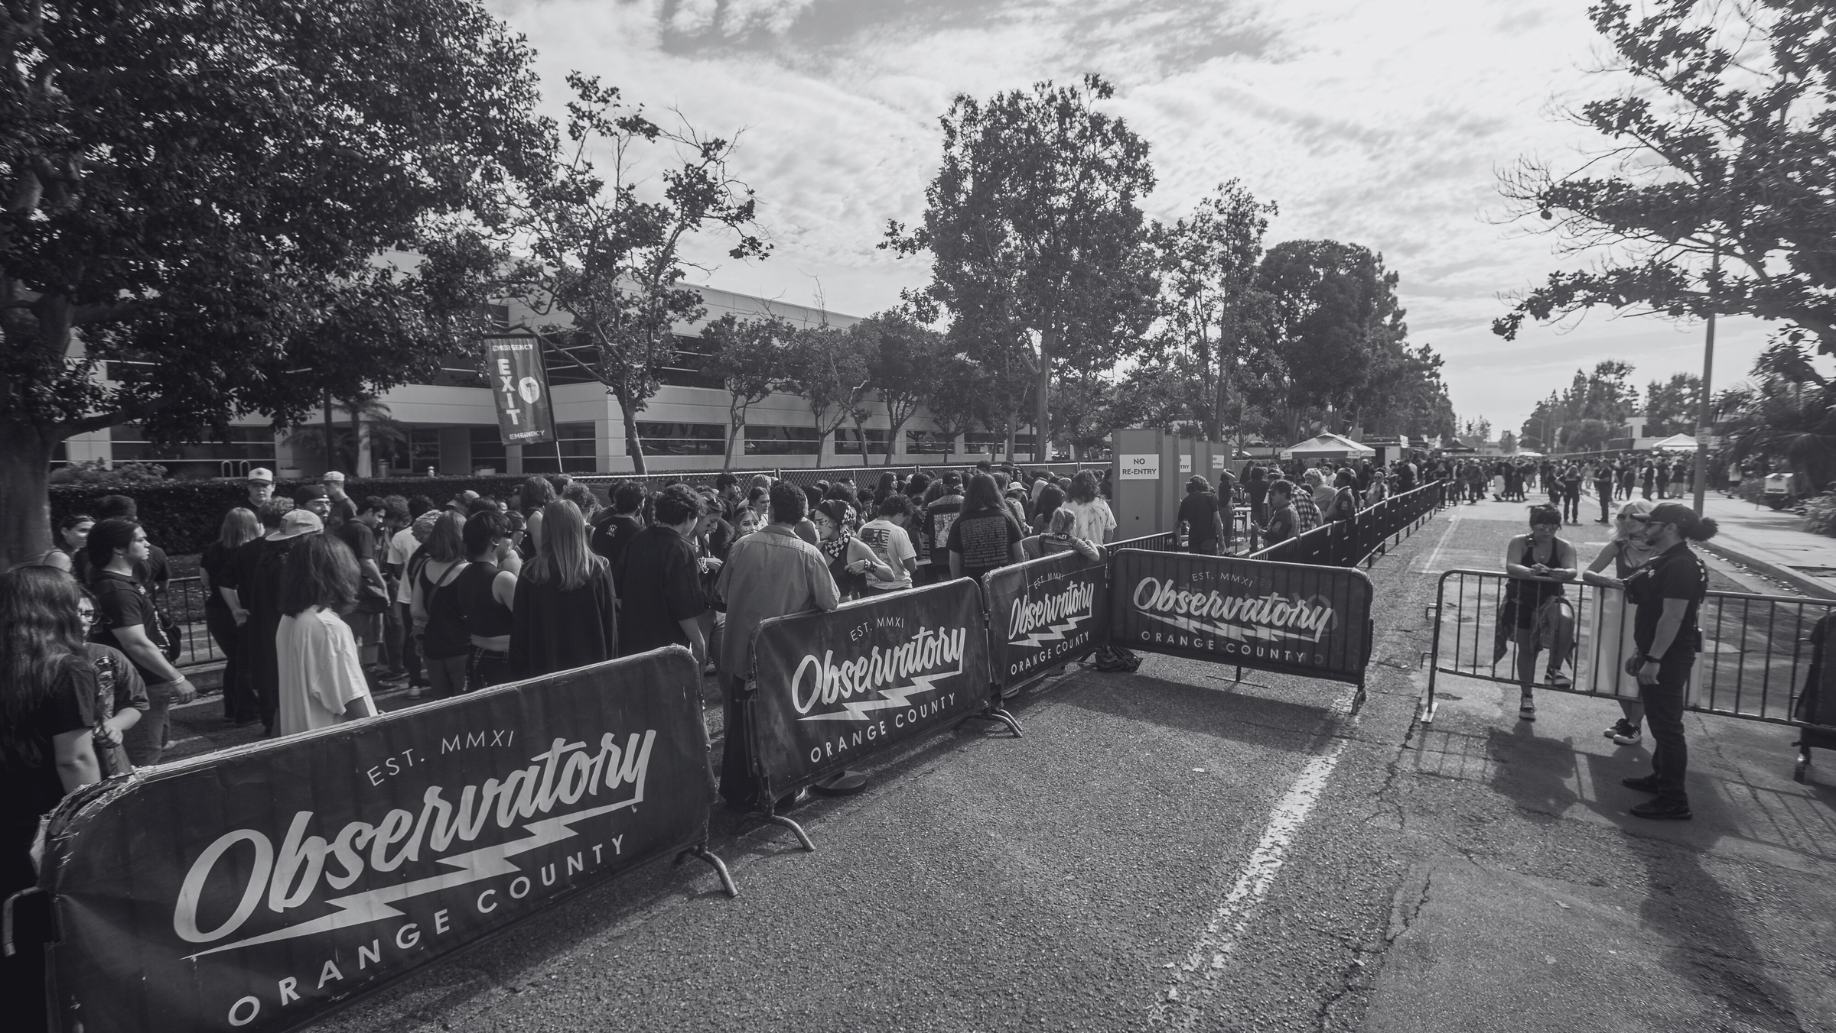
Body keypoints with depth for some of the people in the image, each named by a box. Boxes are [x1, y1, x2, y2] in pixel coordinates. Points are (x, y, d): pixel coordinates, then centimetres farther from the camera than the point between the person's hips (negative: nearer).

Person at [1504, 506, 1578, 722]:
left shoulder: (1564, 547, -6)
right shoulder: (1519, 543, -10)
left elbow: (1572, 570, -22)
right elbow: (1510, 567, -25)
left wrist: (1564, 574, -46)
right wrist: (1530, 572, -46)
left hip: (1551, 599, 0)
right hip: (1522, 601, 0)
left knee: (1566, 619, -35)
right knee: (1526, 649, 7)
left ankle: (1554, 670, -19)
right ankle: (1527, 697, 23)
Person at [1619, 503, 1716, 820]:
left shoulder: (1680, 565, -19)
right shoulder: (1663, 561, 11)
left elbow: (1672, 617, -24)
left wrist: (1653, 659, -24)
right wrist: (1640, 653, 20)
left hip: (1667, 659, -10)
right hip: (1654, 655, 10)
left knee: (1667, 724, -3)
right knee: (1660, 722, 20)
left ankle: (1674, 801, 4)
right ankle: (1660, 777, 34)